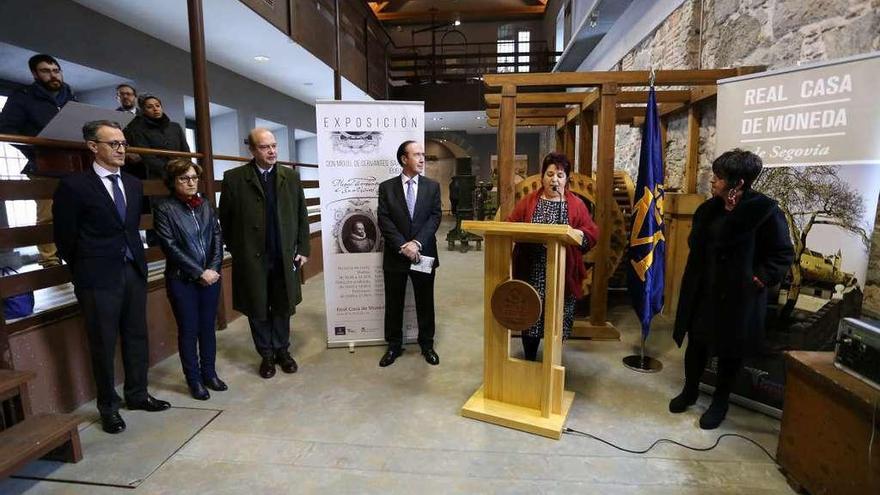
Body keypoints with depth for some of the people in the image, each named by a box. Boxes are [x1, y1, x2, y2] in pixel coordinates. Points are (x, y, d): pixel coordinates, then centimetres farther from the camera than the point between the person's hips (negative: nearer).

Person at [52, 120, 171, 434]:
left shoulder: (134, 184, 9)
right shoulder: (74, 185, -8)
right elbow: (65, 237, -3)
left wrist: (135, 259, 11)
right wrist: (84, 271, 5)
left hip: (134, 271, 5)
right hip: (99, 278, -5)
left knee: (137, 337, 13)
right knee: (104, 344, 6)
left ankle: (137, 394, 29)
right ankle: (108, 407, 22)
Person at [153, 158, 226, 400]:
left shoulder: (205, 205, 7)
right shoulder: (164, 208, -6)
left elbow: (217, 237, 4)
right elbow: (171, 247, -12)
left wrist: (213, 268, -8)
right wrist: (199, 273, -14)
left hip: (210, 276, 4)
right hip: (182, 280, -4)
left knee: (208, 327, 12)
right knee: (188, 330, 8)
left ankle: (209, 373, 27)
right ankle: (194, 380, 22)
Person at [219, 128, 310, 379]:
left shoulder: (291, 177, 4)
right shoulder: (234, 178, -4)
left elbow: (302, 216, 6)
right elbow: (226, 219, 3)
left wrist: (303, 249, 3)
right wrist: (236, 250, 3)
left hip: (285, 257, 2)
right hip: (252, 258, -1)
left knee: (283, 308, 12)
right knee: (258, 310, 11)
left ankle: (282, 350, 30)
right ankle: (266, 355, 28)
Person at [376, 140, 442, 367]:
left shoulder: (432, 186, 4)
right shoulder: (386, 187, 1)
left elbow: (435, 217, -4)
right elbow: (384, 221, -6)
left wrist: (417, 243, -16)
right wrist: (403, 245, -17)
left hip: (424, 254, 1)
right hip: (395, 255, 0)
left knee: (425, 302, 11)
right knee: (393, 303, 10)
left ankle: (427, 344, 28)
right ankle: (394, 346, 26)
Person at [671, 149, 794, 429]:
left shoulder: (765, 211, -14)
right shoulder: (710, 208, 4)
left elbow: (783, 256, -9)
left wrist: (758, 280, -16)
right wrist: (692, 278, 8)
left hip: (739, 297, -5)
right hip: (702, 291, 5)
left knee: (729, 351, 10)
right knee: (696, 342, 14)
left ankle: (720, 403, 29)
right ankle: (690, 391, 34)